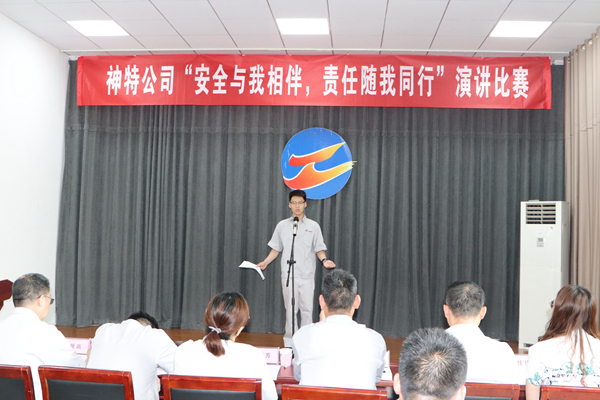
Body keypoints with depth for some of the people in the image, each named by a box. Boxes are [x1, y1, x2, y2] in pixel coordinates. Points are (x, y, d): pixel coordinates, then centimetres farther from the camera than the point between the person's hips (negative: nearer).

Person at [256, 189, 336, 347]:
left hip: (307, 275, 0)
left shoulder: (313, 226, 6)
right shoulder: (282, 226, 8)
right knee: (290, 309, 2)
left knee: (307, 309, 0)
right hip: (288, 275, 0)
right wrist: (265, 262, 1)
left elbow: (319, 249, 6)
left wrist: (324, 260, -13)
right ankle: (289, 341, 13)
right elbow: (276, 249, 13)